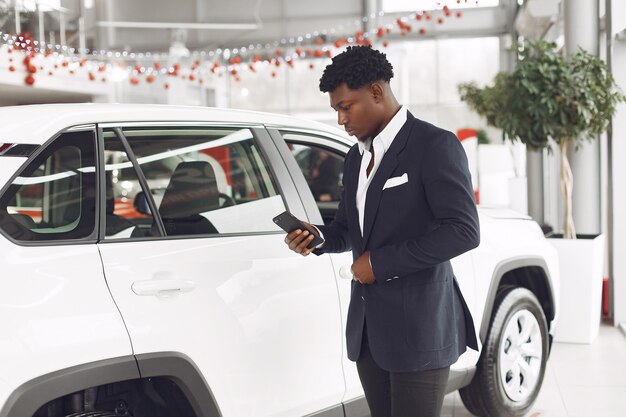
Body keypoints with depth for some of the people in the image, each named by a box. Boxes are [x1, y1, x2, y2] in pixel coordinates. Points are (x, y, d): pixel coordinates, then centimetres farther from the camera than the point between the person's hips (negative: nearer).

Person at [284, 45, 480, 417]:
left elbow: (464, 231, -18)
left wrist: (381, 261, -17)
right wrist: (316, 237, 0)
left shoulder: (435, 145, -10)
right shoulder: (357, 157, 15)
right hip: (369, 327, 8)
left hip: (418, 328, -7)